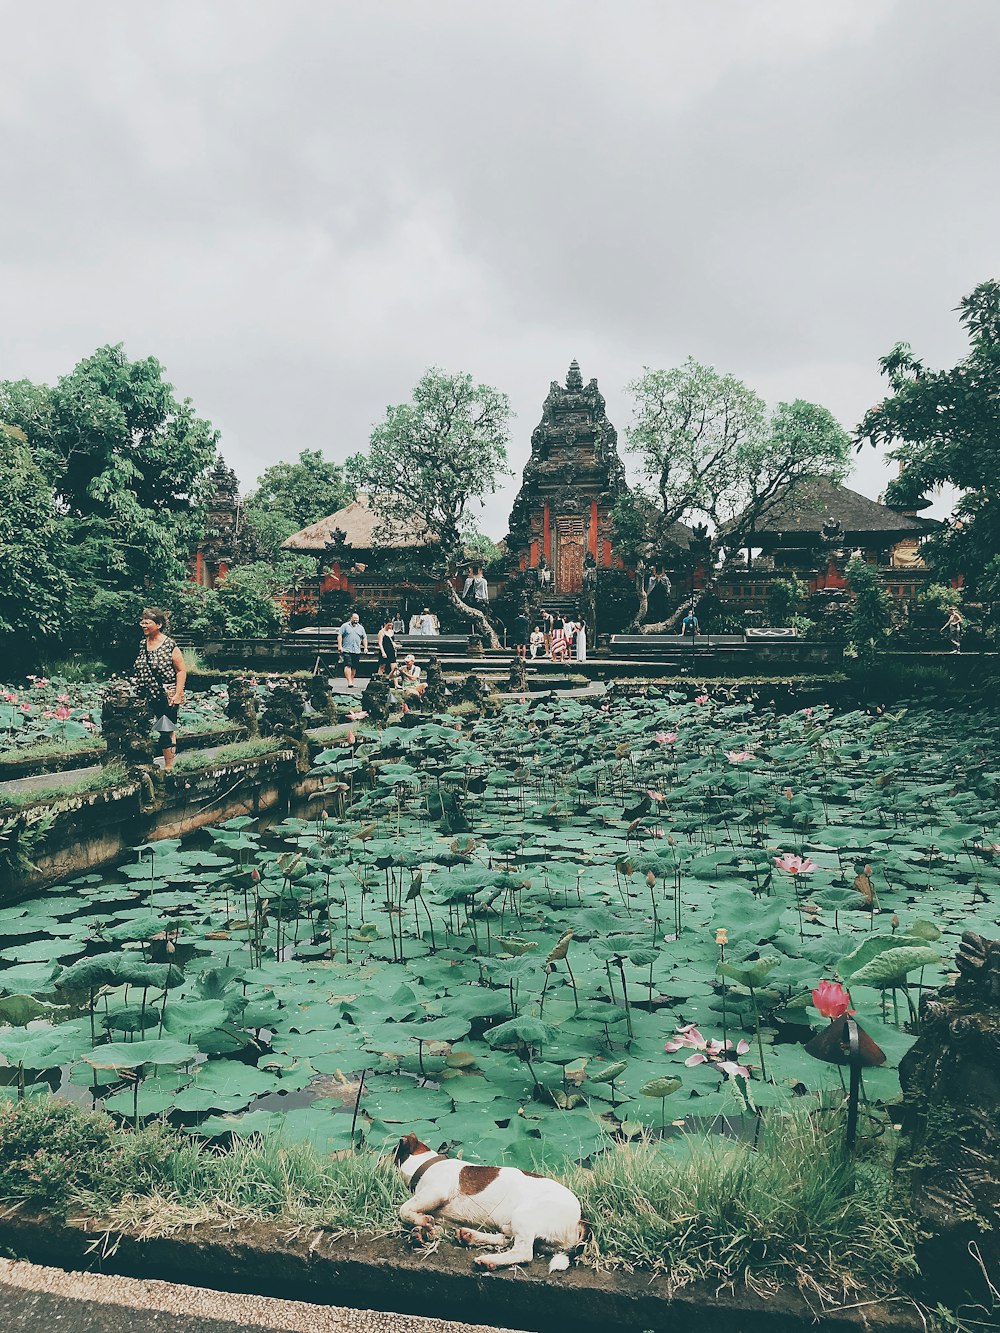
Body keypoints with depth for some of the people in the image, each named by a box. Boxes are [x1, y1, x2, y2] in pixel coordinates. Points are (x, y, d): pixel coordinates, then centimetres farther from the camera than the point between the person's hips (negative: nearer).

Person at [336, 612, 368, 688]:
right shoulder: (345, 626, 5)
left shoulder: (361, 627, 17)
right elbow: (339, 635, 0)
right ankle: (349, 682, -20)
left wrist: (365, 647, 8)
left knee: (354, 667, 6)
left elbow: (364, 638, 19)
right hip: (347, 650, -4)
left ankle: (352, 681, 15)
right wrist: (339, 646, -10)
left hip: (357, 651, 4)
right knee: (348, 665, -14)